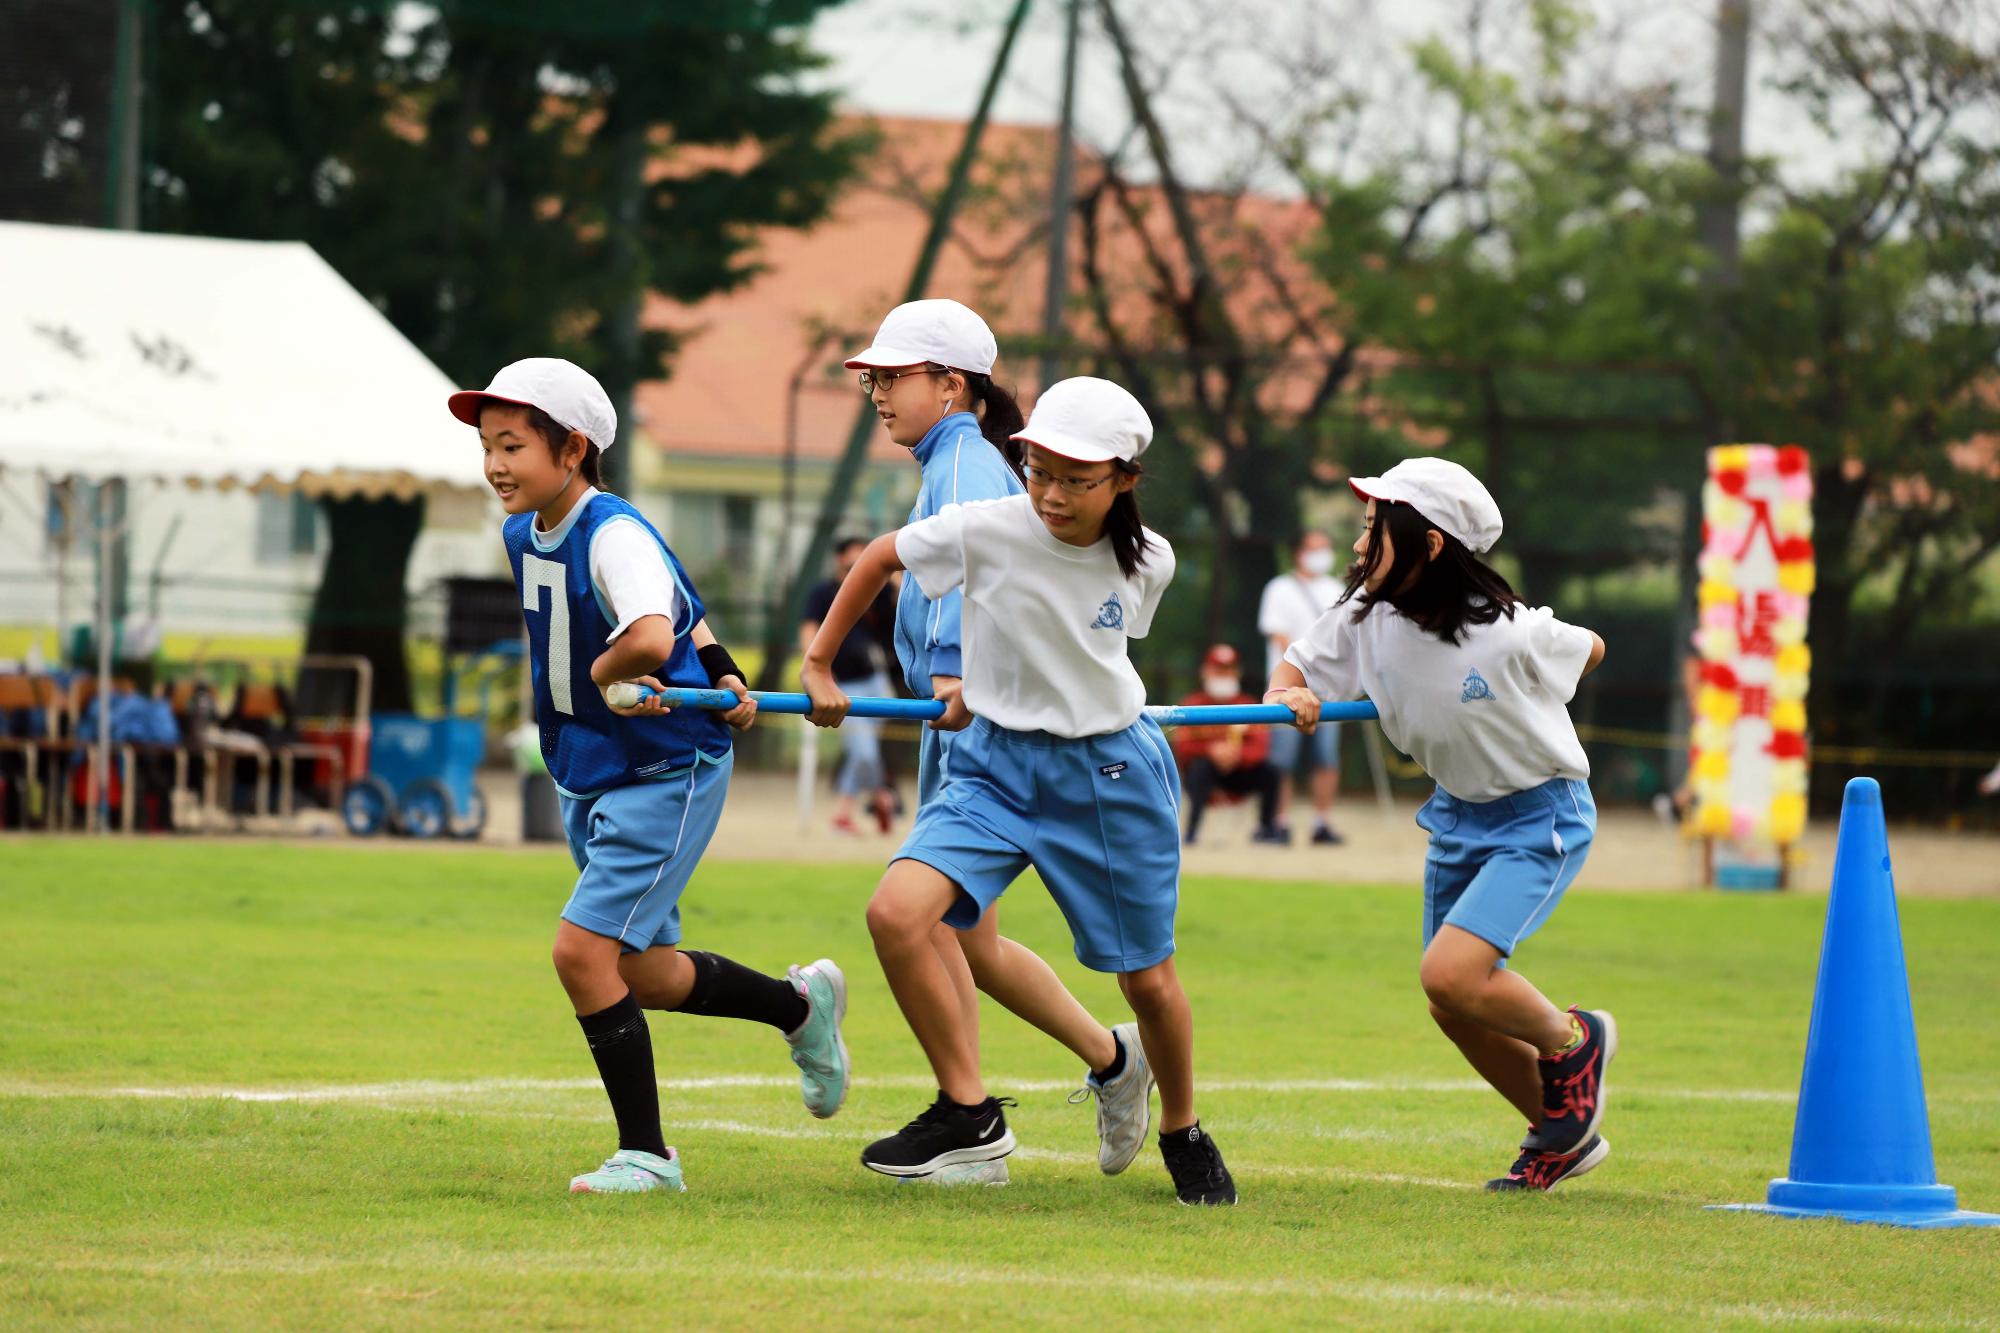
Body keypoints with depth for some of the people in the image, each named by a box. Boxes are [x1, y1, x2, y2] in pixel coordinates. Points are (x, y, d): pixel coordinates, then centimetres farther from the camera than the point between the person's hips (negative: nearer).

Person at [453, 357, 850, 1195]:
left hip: (668, 772, -9)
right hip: (587, 774, 9)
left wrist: (604, 673, -22)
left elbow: (652, 637, -43)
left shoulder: (615, 536, -22)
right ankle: (801, 1006, 40)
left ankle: (645, 1154, -7)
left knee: (583, 950, -17)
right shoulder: (522, 536, 5)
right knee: (647, 976, 15)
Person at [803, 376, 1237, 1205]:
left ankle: (1183, 1133, 37)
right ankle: (969, 1113, -11)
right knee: (896, 912, -23)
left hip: (1110, 772, 0)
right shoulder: (985, 531, -14)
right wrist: (819, 664, 7)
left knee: (1148, 980, 8)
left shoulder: (1148, 562, -9)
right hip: (997, 765, 0)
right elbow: (881, 557, 3)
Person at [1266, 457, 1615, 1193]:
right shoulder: (1367, 617, -11)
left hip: (1541, 816, -7)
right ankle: (1561, 1135, 31)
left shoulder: (1508, 635, -25)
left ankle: (1572, 1041, 7)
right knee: (1456, 1009, 10)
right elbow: (1296, 667, -3)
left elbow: (1587, 651, -6)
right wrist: (1290, 696, -25)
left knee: (1451, 974, -23)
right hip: (1458, 812, 7)